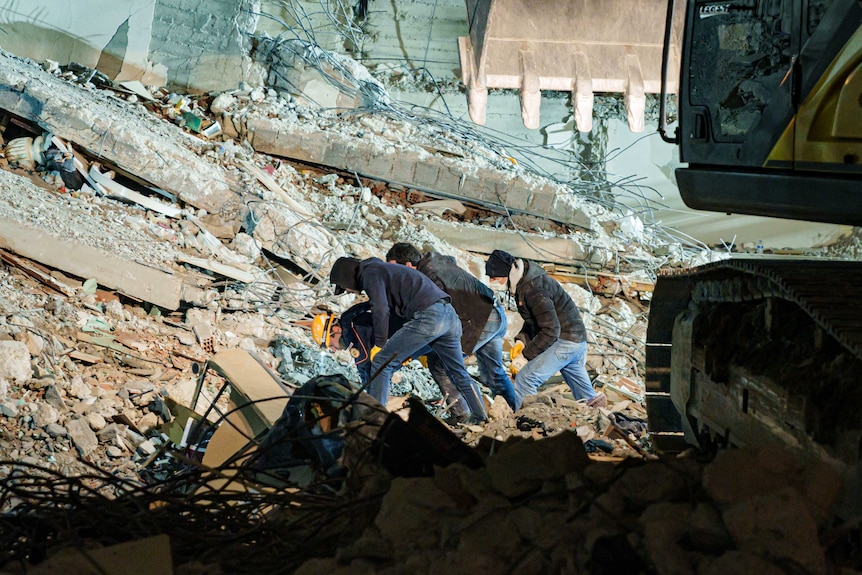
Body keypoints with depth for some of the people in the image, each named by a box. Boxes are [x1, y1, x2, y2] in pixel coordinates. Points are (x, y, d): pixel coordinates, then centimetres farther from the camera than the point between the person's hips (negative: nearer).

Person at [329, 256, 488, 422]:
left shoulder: (370, 273, 1)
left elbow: (381, 310, -14)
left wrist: (379, 344, -4)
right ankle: (481, 418, 25)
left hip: (428, 316, -10)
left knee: (381, 361, -3)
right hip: (449, 314, 10)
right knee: (459, 373, 20)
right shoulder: (382, 269, 30)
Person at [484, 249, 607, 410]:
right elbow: (532, 320, 18)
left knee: (525, 378, -17)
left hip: (566, 341, -10)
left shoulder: (534, 289, -25)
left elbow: (550, 330, -25)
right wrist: (521, 340, 2)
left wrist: (525, 356, -19)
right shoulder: (523, 283, 6)